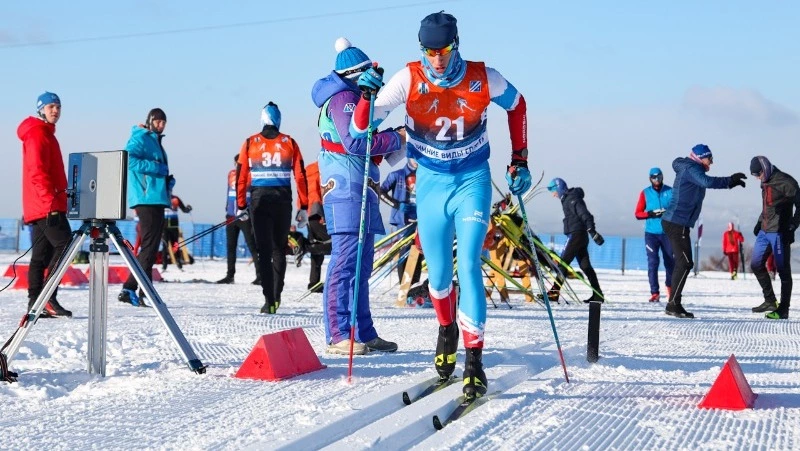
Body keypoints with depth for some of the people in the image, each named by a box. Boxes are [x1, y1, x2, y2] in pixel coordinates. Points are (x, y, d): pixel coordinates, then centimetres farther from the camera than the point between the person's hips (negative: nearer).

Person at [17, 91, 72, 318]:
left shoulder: (45, 134, 23)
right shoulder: (37, 134, -8)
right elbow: (37, 171, -18)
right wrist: (51, 200, -24)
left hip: (41, 206, 10)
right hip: (47, 205, -10)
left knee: (42, 254, 7)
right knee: (65, 244, -15)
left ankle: (35, 303, 6)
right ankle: (47, 297, -18)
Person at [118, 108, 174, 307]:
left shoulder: (156, 141, 23)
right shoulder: (140, 138, -6)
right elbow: (129, 159, -22)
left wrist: (168, 180, 9)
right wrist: (156, 168, -20)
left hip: (157, 198, 10)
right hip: (146, 198, -10)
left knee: (152, 245, 11)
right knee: (149, 245, -12)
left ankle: (131, 290, 15)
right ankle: (130, 288, -11)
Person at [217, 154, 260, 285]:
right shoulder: (231, 174, 13)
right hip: (231, 217, 6)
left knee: (252, 246, -8)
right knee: (230, 247, 9)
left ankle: (260, 275, -7)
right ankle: (230, 275, 17)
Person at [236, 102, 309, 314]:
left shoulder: (250, 143, 2)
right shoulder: (289, 143, 3)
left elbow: (241, 177, 0)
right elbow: (300, 176, 0)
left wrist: (240, 206, 6)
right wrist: (304, 207, 5)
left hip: (259, 201, -1)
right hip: (283, 201, 1)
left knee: (263, 250, 1)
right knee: (279, 249, 16)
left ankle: (269, 300, -7)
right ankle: (276, 296, 18)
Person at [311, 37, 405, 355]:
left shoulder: (352, 97, 24)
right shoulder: (344, 97, -8)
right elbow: (355, 142, -19)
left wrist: (389, 139, 5)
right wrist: (395, 139, -11)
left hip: (360, 189, 11)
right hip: (347, 188, -11)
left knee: (361, 263, 10)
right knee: (346, 259, -13)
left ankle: (363, 333, 14)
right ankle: (338, 335, -13)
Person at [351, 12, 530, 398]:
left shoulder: (483, 79, -14)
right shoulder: (408, 79, -15)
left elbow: (516, 105, 7)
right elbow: (361, 127, -13)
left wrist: (519, 160, 3)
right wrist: (367, 94, -32)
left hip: (472, 181, -1)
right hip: (431, 183, 2)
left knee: (469, 265, -15)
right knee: (438, 272, 10)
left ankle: (474, 360, -12)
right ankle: (447, 329, 41)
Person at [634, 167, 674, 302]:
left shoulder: (670, 191, 4)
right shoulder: (645, 193, 5)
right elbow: (638, 214, 3)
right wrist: (651, 213, -15)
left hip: (667, 232, 1)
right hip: (651, 233, -1)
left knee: (670, 261, 9)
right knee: (653, 262, -8)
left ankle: (669, 285, 34)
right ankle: (655, 293, -5)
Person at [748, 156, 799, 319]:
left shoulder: (786, 182, -12)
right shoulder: (765, 183, 14)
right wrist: (759, 222, 15)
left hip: (779, 233, -9)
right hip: (764, 232, 9)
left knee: (783, 270, -4)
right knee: (756, 264, 9)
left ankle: (783, 309, -1)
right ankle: (770, 301, 19)